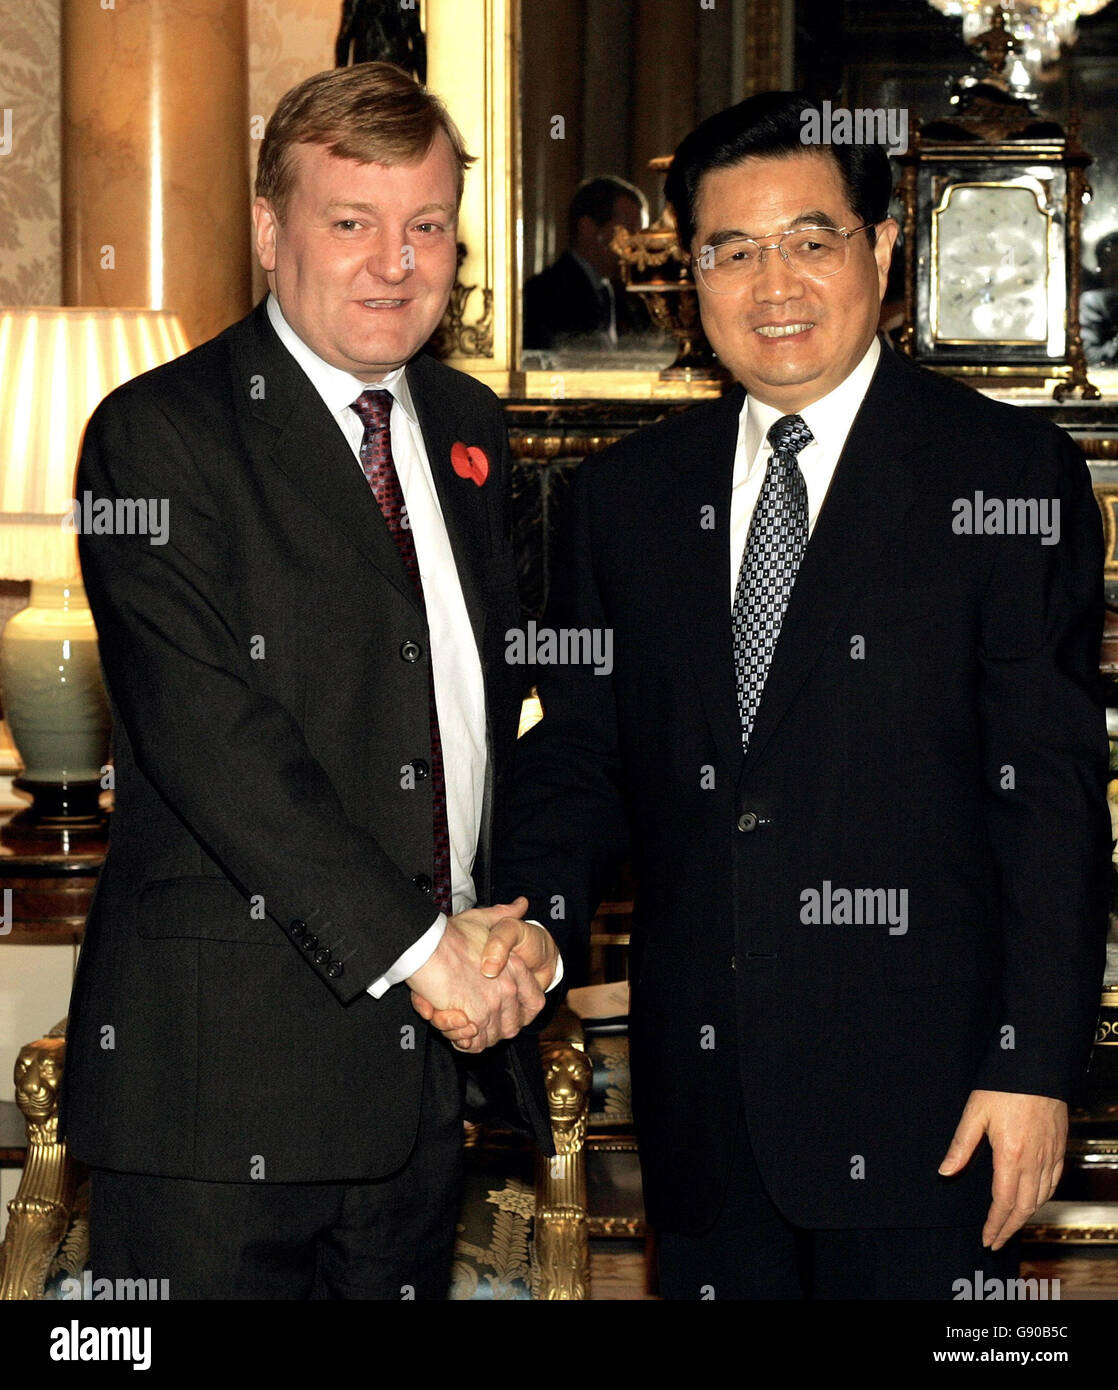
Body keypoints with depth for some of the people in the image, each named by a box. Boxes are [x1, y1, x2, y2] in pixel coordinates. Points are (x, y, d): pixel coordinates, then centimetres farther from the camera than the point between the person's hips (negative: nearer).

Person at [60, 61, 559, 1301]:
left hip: (430, 1056, 6)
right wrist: (412, 944, -18)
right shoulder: (158, 434, -8)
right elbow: (204, 731, -17)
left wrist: (514, 919, 0)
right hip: (221, 1065, -6)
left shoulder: (466, 428, 14)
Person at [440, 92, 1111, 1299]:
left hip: (916, 1104, -4)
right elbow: (582, 749, 12)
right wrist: (532, 921, -9)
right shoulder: (630, 493, 11)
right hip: (702, 1101, 4)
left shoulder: (1013, 476, -2)